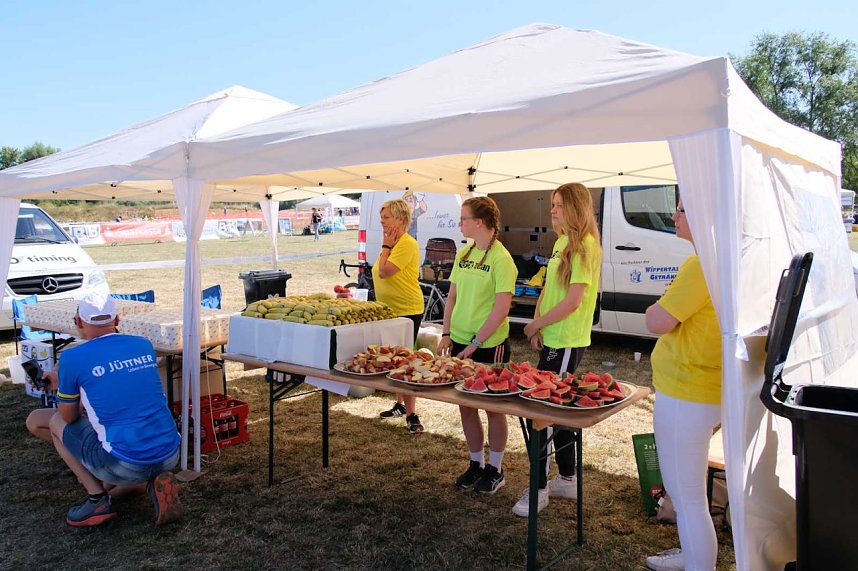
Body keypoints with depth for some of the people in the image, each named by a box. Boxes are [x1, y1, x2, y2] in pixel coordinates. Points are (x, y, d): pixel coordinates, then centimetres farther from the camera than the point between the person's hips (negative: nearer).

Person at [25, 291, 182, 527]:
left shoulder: (73, 358, -6)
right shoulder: (144, 346, 7)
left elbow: (69, 417, 7)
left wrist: (64, 386, 28)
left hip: (126, 465, -5)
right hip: (170, 457, 5)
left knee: (55, 421, 19)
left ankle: (97, 499, 9)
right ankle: (155, 481, 8)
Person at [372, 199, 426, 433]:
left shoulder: (407, 244, -17)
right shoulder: (393, 244, 13)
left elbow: (384, 272, -24)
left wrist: (386, 246, -15)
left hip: (407, 311, -10)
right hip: (390, 310, 10)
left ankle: (411, 414, 2)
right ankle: (400, 404, 30)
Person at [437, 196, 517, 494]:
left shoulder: (501, 259, -14)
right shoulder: (463, 254, 7)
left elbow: (502, 307, -18)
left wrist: (476, 342, -18)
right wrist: (447, 334, 4)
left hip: (489, 345, -7)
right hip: (460, 342, 7)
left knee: (493, 407, 8)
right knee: (466, 406, 14)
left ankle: (495, 469, 25)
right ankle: (476, 463, 31)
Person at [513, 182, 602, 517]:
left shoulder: (584, 246, -16)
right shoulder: (562, 243, 13)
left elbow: (572, 301, -21)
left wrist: (536, 325, -11)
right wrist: (538, 326, 2)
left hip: (567, 343, -9)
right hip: (552, 339, 9)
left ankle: (540, 488, 7)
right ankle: (567, 480, 29)